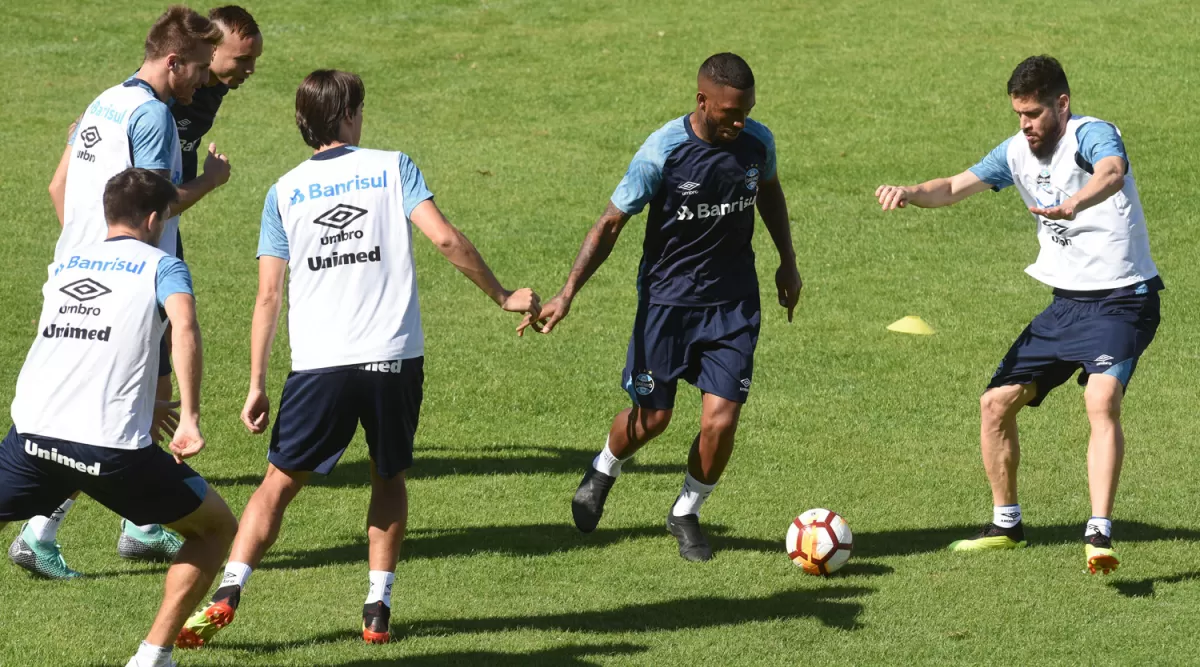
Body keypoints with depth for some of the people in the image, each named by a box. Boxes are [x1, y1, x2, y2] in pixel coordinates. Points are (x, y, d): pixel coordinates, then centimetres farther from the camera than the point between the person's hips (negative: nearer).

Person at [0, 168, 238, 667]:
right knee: (216, 527, 15)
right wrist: (190, 419, -17)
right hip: (113, 446, -4)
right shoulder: (161, 266, 7)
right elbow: (184, 327, -15)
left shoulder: (63, 264, 23)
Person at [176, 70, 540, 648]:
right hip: (395, 359, 0)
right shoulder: (393, 168, 4)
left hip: (319, 365, 0)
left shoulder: (284, 192, 8)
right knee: (389, 479, 19)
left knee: (280, 482, 9)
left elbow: (268, 296, 4)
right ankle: (378, 610, 13)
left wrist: (256, 385, 5)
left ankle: (227, 596, -6)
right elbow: (444, 238, -8)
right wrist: (503, 297, 3)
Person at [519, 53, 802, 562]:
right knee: (651, 416, 2)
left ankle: (686, 513, 19)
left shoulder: (756, 142, -7)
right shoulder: (662, 153, -19)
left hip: (733, 304, 3)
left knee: (720, 421, -8)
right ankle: (604, 471, 38)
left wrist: (787, 262, 22)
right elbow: (611, 223, -13)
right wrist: (568, 294, -19)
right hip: (667, 298, -2)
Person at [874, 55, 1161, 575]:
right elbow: (956, 187, 10)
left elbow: (1112, 172, -41)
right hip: (1067, 301, 8)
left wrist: (1072, 204, -63)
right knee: (996, 403, 6)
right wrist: (910, 193, -13)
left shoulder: (1091, 135, -18)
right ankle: (1006, 525, 23)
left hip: (1122, 299, -8)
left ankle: (1099, 534, -33)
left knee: (1102, 401, -30)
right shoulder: (1017, 152, 6)